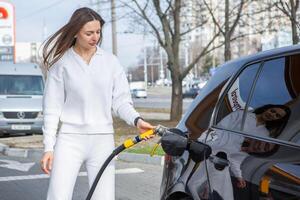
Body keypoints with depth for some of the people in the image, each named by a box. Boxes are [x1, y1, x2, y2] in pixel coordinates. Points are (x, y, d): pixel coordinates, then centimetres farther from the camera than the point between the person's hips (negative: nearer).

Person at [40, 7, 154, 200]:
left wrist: (136, 120, -16)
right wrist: (48, 147, -3)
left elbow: (121, 101, 5)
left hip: (103, 140, 2)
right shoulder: (61, 63, 1)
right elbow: (52, 108, 2)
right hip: (70, 139, -2)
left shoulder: (110, 61, 6)